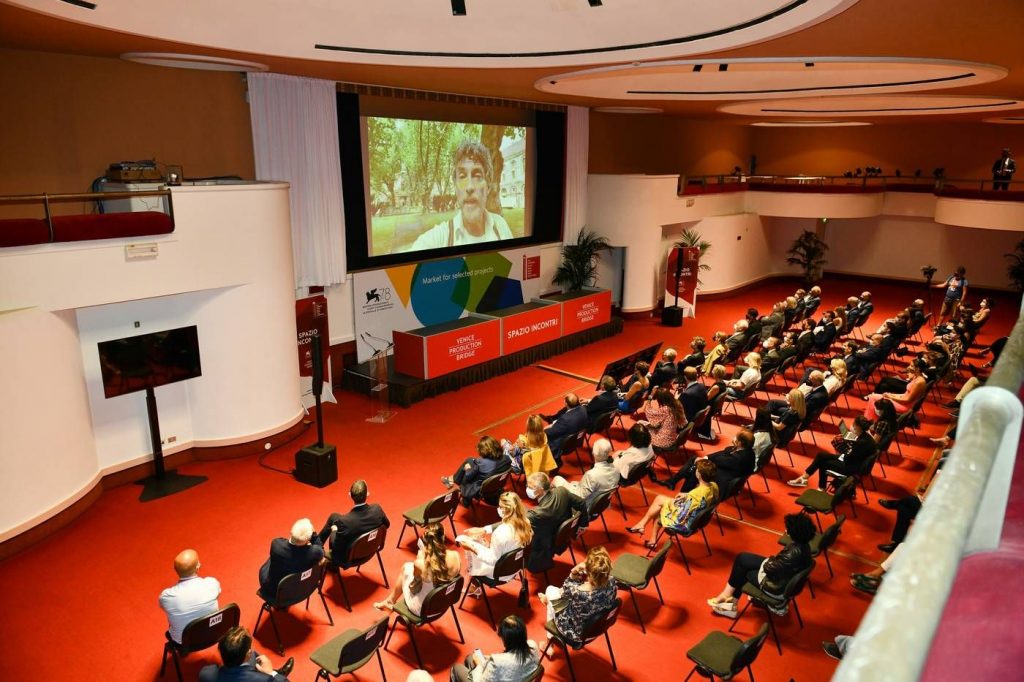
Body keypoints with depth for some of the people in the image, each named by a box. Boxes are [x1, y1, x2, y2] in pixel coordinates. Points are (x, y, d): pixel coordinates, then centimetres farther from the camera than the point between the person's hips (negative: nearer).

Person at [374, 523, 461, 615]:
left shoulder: (420, 563, -29)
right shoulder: (455, 556, -20)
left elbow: (413, 588, -9)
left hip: (422, 610, -3)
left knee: (407, 567, 20)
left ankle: (391, 600, 43)